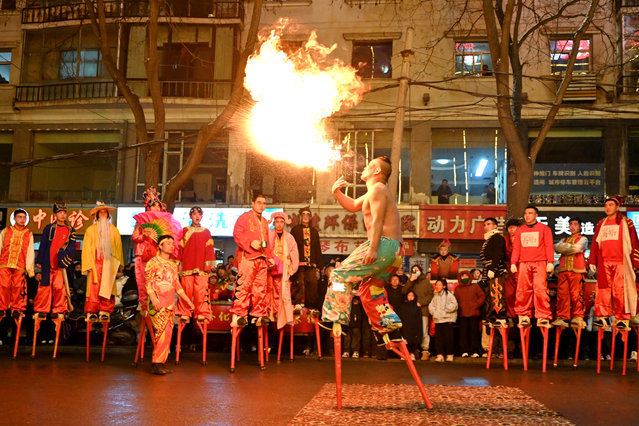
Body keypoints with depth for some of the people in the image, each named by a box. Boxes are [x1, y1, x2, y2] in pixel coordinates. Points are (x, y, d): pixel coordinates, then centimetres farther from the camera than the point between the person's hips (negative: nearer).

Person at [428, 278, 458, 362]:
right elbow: (431, 306, 13)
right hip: (437, 320, 6)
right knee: (438, 338, 3)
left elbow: (454, 305, -11)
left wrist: (445, 310, -11)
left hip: (447, 320, -5)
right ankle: (440, 354, 8)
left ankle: (450, 354, 5)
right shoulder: (435, 296, 17)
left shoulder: (448, 294, -2)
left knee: (448, 337, -4)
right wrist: (434, 312, -5)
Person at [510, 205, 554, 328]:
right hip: (523, 263, 3)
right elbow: (516, 248, 15)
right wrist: (513, 263, 4)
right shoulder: (520, 231, 19)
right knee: (523, 290, -3)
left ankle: (543, 318, -8)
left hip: (540, 263, -3)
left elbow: (549, 246, 4)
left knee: (540, 289, -12)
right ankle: (524, 316, 3)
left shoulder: (544, 228, 10)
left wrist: (550, 262, -6)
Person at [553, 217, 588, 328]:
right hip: (563, 269, 4)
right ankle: (562, 318, -4)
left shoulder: (583, 239, 14)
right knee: (562, 294, -4)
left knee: (576, 294, -9)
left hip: (576, 270, -4)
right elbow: (557, 247, 8)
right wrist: (570, 246, -2)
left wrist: (564, 249, 5)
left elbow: (577, 248, -6)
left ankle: (577, 317, -4)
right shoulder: (564, 240, 28)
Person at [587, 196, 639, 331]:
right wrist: (592, 261, 11)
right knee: (603, 289, -2)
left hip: (620, 262, -3)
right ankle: (603, 318, 1)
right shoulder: (601, 224, 18)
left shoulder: (626, 222, 8)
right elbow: (595, 243, 18)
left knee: (620, 290, -7)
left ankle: (622, 320, -2)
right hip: (604, 263, 3)